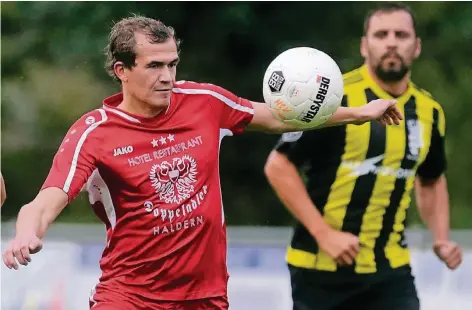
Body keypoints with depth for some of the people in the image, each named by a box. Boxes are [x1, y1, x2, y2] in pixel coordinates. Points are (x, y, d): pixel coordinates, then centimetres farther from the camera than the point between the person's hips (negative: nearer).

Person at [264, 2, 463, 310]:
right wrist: (324, 234, -17)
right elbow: (278, 166, -11)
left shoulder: (430, 112, 4)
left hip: (390, 270, 4)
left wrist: (442, 238, 7)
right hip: (321, 266, -4)